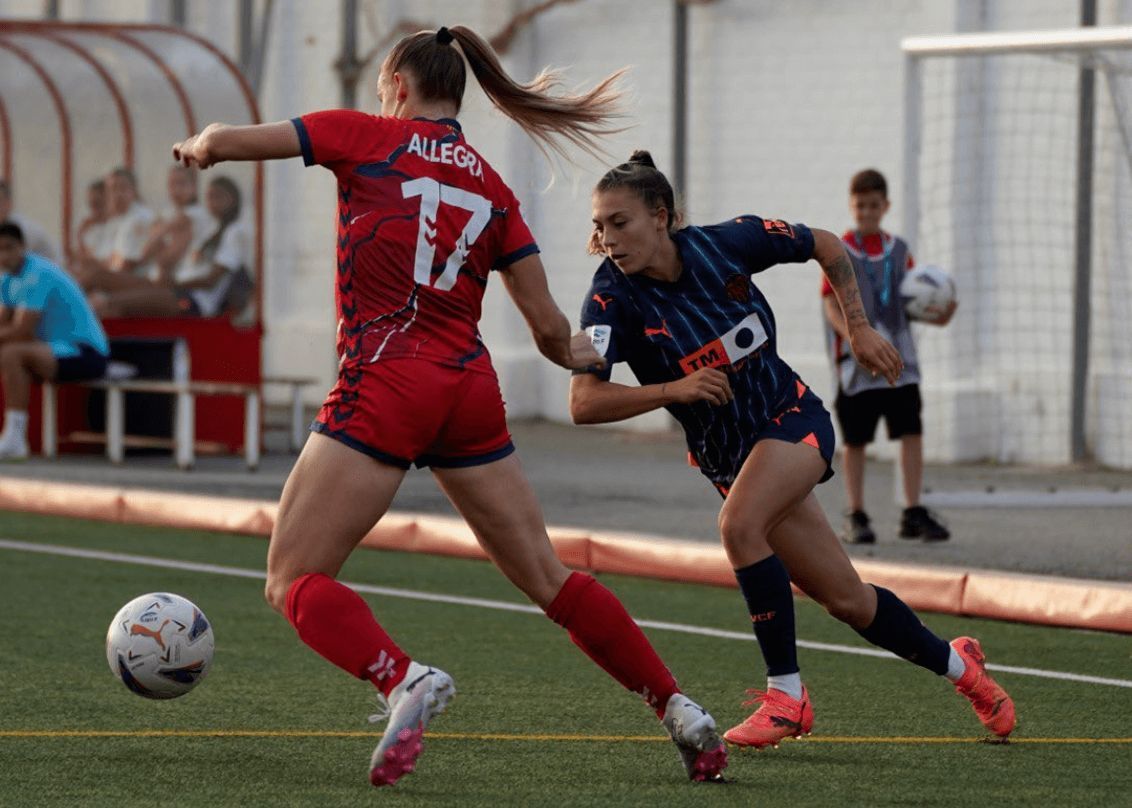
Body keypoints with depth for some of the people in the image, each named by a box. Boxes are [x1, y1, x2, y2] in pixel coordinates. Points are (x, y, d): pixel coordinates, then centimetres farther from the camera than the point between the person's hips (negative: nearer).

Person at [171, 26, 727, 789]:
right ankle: (680, 710, 11)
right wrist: (575, 353, 35)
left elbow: (224, 143, 1)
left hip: (383, 388, -5)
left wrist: (198, 147, 25)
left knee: (294, 581, -1)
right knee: (548, 578, 16)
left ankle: (405, 680, -27)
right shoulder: (493, 190, 13)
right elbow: (550, 329, 11)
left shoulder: (368, 136, 2)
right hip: (471, 390, 5)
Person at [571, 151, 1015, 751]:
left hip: (792, 416, -2)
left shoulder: (726, 243, -14)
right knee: (847, 601, 4)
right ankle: (956, 664, 30)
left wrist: (858, 328, 0)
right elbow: (583, 403, -27)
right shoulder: (612, 298, -16)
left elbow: (826, 247, 4)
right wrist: (673, 389, -36)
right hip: (725, 454, 2)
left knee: (739, 523, -31)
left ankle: (786, 695, -20)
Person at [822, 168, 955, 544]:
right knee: (856, 440, 3)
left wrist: (934, 316, -4)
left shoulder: (898, 251, 11)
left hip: (899, 359, 3)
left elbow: (909, 300, 16)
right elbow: (831, 305, -7)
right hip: (857, 361, -3)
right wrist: (855, 337, -23)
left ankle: (913, 513, -1)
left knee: (912, 432, -6)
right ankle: (855, 518, 13)